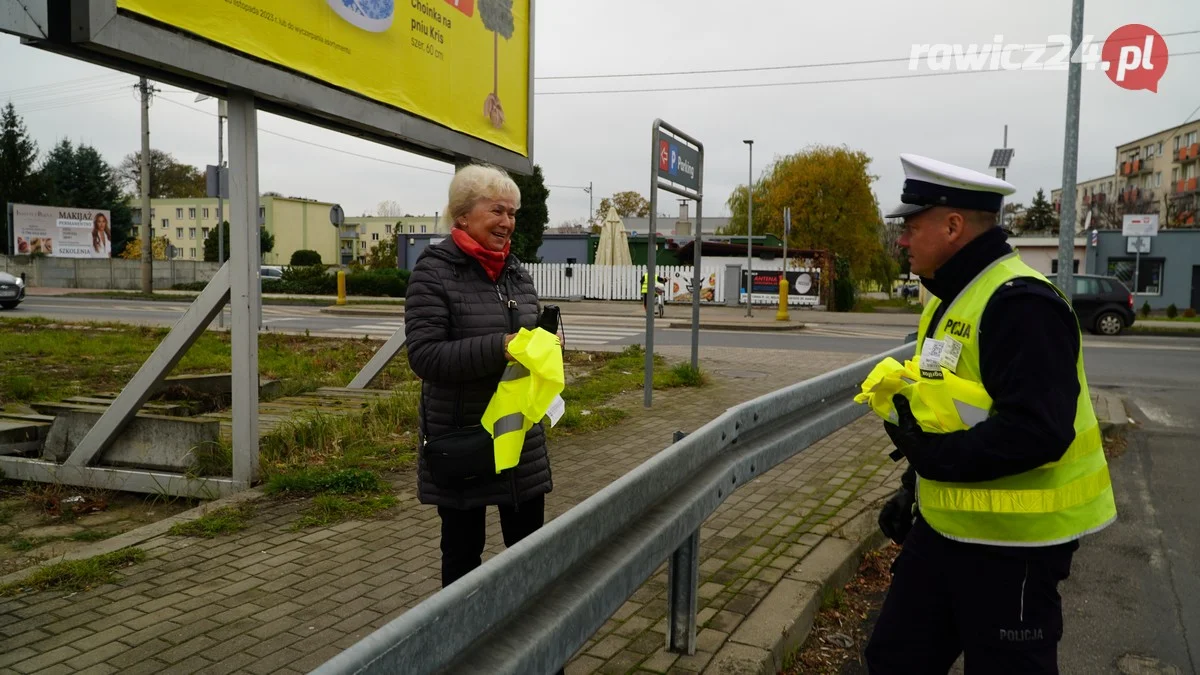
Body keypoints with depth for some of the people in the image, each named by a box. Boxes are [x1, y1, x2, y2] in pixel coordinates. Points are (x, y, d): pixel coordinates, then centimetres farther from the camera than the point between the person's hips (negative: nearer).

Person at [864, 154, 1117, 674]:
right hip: (946, 528, 10)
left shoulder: (1019, 304, -22)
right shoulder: (950, 299, 11)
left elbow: (1036, 431, -31)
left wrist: (933, 455, -22)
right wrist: (915, 490, 16)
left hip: (1010, 543, -10)